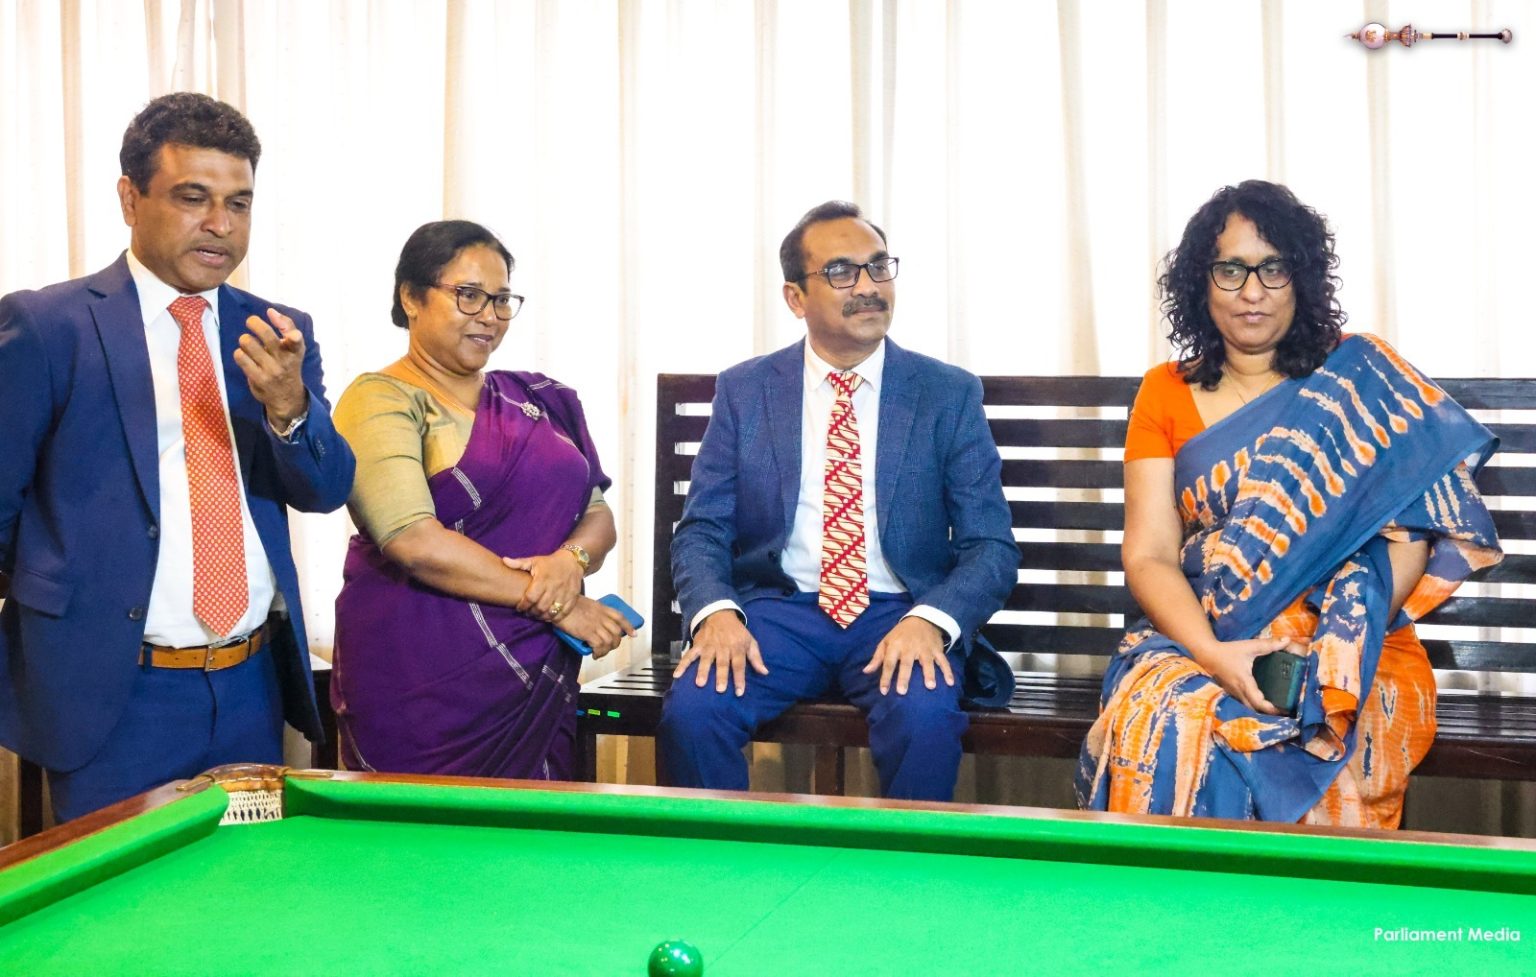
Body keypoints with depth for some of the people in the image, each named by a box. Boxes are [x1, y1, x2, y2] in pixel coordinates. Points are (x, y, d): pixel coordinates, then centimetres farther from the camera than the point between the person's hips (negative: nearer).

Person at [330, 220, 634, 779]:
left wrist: (572, 561, -12)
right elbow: (415, 542, -16)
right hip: (422, 678, -5)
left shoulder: (540, 402, 15)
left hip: (536, 677, 5)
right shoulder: (380, 399, -4)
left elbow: (598, 515, 12)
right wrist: (553, 604, -14)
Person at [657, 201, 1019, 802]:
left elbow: (992, 546, 1)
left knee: (925, 717, -32)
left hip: (899, 618, -1)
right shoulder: (744, 391, 8)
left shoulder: (949, 395, 5)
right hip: (777, 611, 1)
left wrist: (929, 620, -20)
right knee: (691, 709, -28)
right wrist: (716, 611, -17)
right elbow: (701, 528, 6)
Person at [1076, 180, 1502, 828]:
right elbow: (1147, 555, 2)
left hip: (1352, 660, -1)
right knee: (1163, 724, -31)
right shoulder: (1166, 393, 10)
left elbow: (1406, 538, -2)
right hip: (1198, 645, 2)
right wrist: (1214, 654, -17)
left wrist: (1331, 652, -18)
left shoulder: (1360, 378, 6)